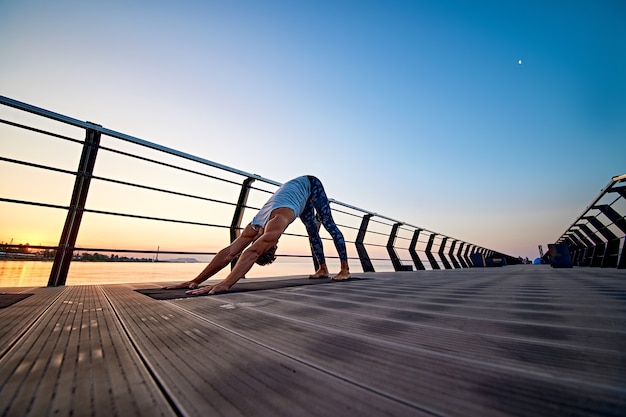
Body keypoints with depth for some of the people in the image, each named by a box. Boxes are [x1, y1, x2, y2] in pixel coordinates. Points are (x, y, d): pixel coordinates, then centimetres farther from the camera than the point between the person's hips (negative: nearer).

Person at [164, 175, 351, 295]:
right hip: (300, 190, 6)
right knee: (312, 231, 9)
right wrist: (196, 280, -30)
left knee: (329, 224, -3)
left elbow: (253, 252, -54)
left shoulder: (277, 220, -44)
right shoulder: (255, 226, -22)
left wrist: (226, 283, -58)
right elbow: (228, 253, -26)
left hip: (310, 185, -6)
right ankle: (323, 269, 18)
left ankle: (345, 269, 4)